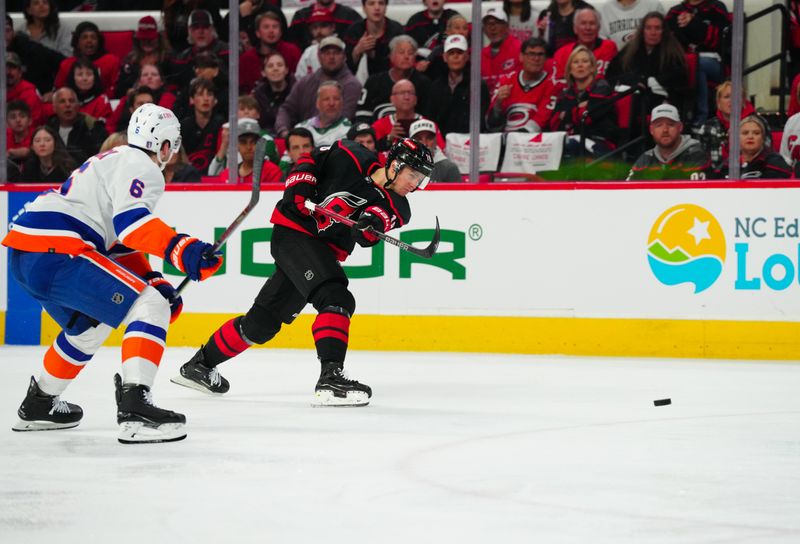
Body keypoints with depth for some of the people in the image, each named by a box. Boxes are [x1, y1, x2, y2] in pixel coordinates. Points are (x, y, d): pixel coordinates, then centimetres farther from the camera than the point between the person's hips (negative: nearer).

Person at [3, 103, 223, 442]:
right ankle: (134, 411, -26)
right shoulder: (141, 167, -2)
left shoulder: (117, 161, 29)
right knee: (150, 308, -12)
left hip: (23, 255, 11)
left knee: (89, 326, 32)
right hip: (53, 252, -11)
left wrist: (154, 283, 22)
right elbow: (130, 221, -21)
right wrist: (182, 251, -31)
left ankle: (37, 405, 44)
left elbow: (121, 242, 31)